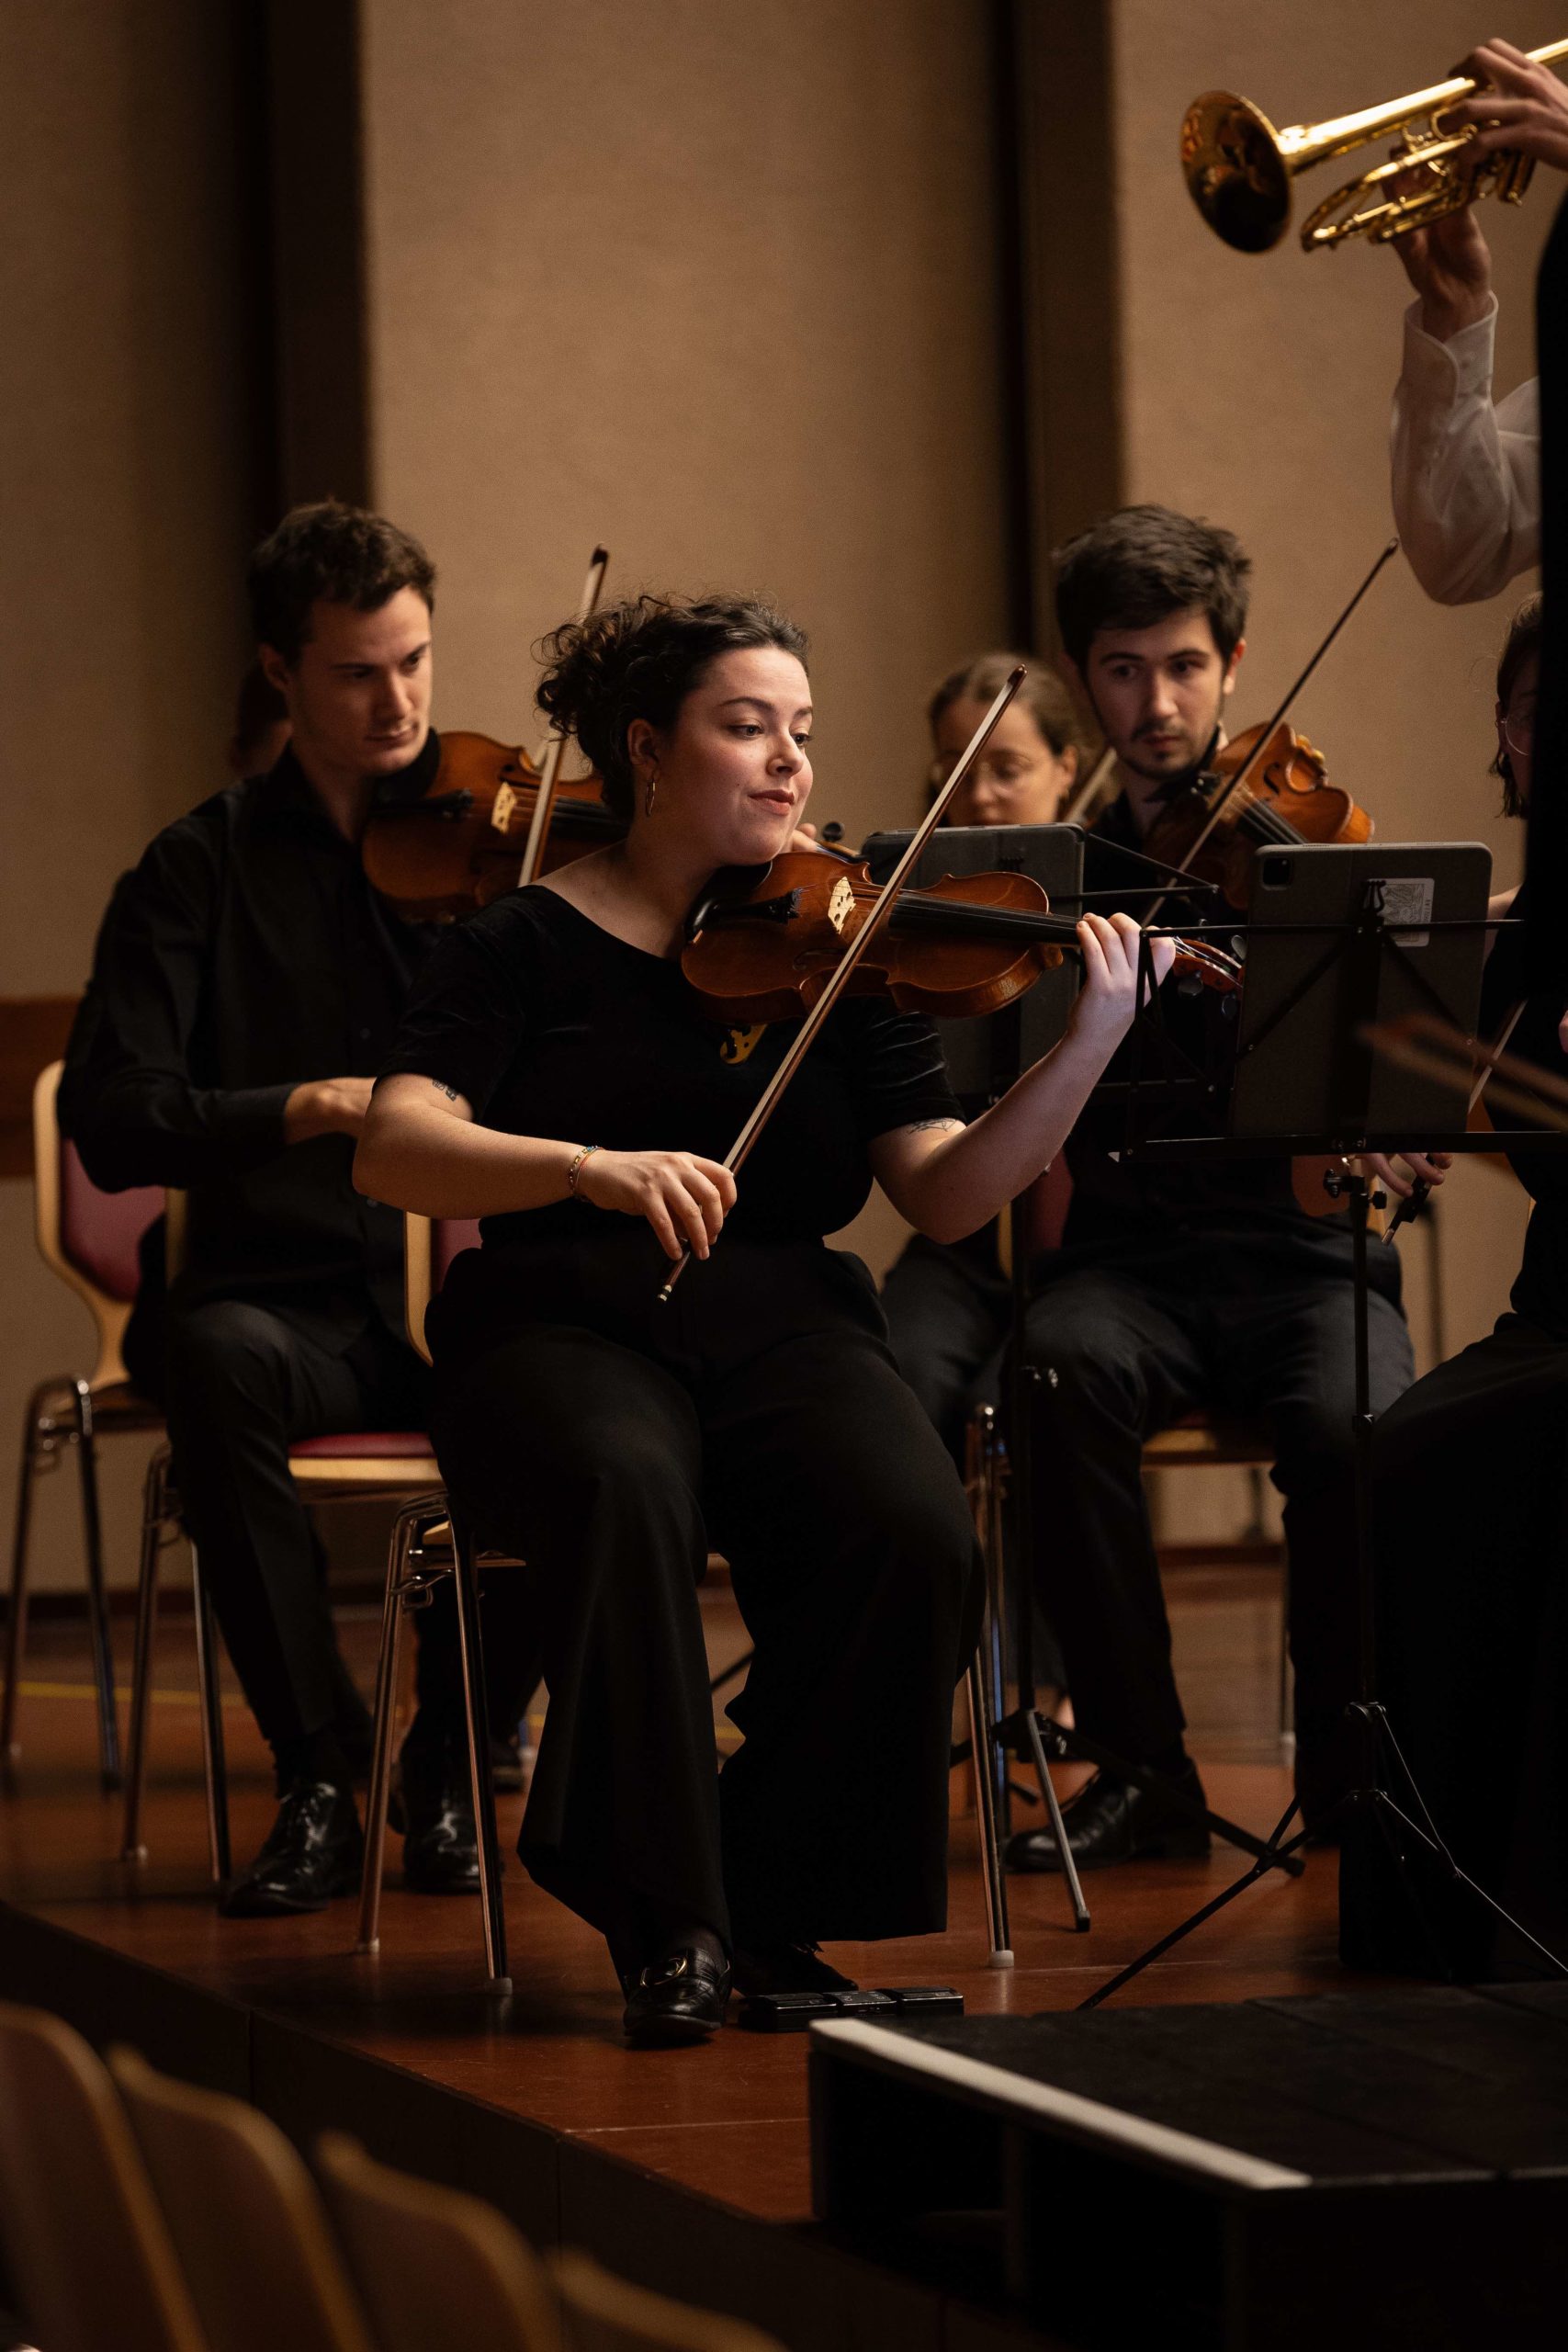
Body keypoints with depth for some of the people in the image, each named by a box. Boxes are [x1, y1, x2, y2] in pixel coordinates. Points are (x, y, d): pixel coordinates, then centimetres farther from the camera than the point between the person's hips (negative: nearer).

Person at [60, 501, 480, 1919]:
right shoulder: (207, 871, 5)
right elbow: (112, 1122, -6)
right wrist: (306, 1109, -22)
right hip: (288, 1291, 0)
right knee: (216, 1361, -36)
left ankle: (453, 1770, -11)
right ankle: (321, 1776, -21)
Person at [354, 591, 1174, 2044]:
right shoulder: (531, 942, 2)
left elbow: (945, 1196, 0)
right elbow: (393, 1149, -13)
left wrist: (1085, 1053, -16)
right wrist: (594, 1169, -30)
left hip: (784, 1332, 3)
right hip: (564, 1331, -3)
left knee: (912, 1533, -28)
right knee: (625, 1492, -37)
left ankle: (774, 1911, -10)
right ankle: (665, 1927, -25)